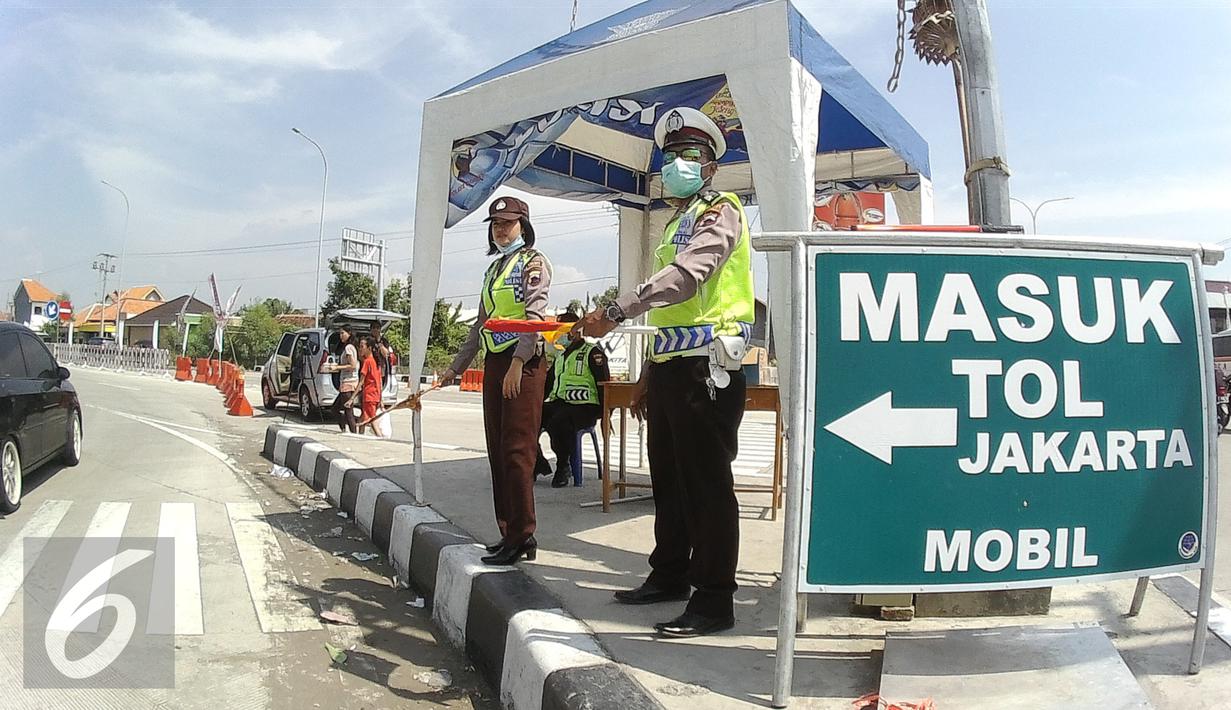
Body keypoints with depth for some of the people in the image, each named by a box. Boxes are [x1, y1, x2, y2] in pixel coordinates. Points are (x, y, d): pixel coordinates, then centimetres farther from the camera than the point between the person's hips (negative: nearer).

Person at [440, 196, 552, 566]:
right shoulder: (493, 268, 23)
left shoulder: (533, 261, -1)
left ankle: (521, 535, -5)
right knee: (498, 451, 8)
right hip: (493, 362, 9)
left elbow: (535, 315, -15)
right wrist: (456, 367, 24)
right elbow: (481, 324, 26)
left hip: (523, 362, -9)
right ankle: (509, 531, 15)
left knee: (516, 450, -10)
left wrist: (518, 363, -26)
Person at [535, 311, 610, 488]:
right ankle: (538, 464, -2)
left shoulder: (592, 352, 0)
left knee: (558, 421, -37)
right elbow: (547, 383, 27)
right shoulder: (560, 356, 24)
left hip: (583, 407, -7)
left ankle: (563, 467, -15)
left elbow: (603, 383, -7)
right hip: (557, 404, 7)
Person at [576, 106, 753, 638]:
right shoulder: (677, 223, 24)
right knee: (668, 478, 15)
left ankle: (714, 600, 2)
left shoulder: (720, 211, -4)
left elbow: (686, 277, -24)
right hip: (670, 365, 10)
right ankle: (670, 574, 28)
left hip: (705, 366, -9)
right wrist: (649, 374, 23)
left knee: (707, 484, -6)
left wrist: (616, 312, -30)